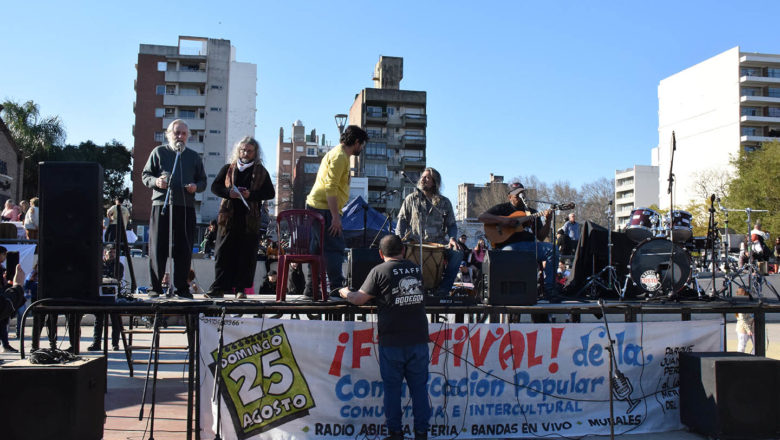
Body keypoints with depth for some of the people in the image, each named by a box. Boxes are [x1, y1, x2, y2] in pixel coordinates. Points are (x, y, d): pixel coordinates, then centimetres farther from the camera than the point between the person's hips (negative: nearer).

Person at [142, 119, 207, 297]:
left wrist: (196, 187, -4)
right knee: (158, 248, -2)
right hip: (161, 204, -2)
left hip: (186, 207, 2)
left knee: (184, 249, 1)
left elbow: (202, 181, 19)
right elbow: (145, 174, 11)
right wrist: (155, 181, -10)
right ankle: (155, 286, 5)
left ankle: (182, 287, 9)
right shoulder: (158, 152, 12)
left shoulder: (194, 157, 18)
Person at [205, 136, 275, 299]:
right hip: (228, 218, 1)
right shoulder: (228, 168, 12)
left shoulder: (261, 172, 10)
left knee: (246, 254, 0)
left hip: (250, 219, 0)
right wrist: (228, 193, -9)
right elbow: (214, 186, 11)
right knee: (223, 253, -2)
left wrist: (251, 194, -11)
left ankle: (240, 288, 7)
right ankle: (219, 287, 0)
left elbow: (270, 193, 4)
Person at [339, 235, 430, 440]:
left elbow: (360, 299, -4)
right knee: (419, 386, 8)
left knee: (392, 387, 7)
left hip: (392, 341, -3)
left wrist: (345, 293, 17)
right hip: (418, 339, 3)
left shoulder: (379, 271, -4)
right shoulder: (416, 269, 11)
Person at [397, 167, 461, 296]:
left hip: (438, 243, 1)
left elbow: (451, 224, 13)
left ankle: (443, 290, -20)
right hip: (415, 243, -1)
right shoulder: (411, 199, 11)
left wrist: (452, 238, -9)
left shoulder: (444, 202, 12)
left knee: (457, 254, -27)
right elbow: (402, 220, 9)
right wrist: (399, 238, -9)